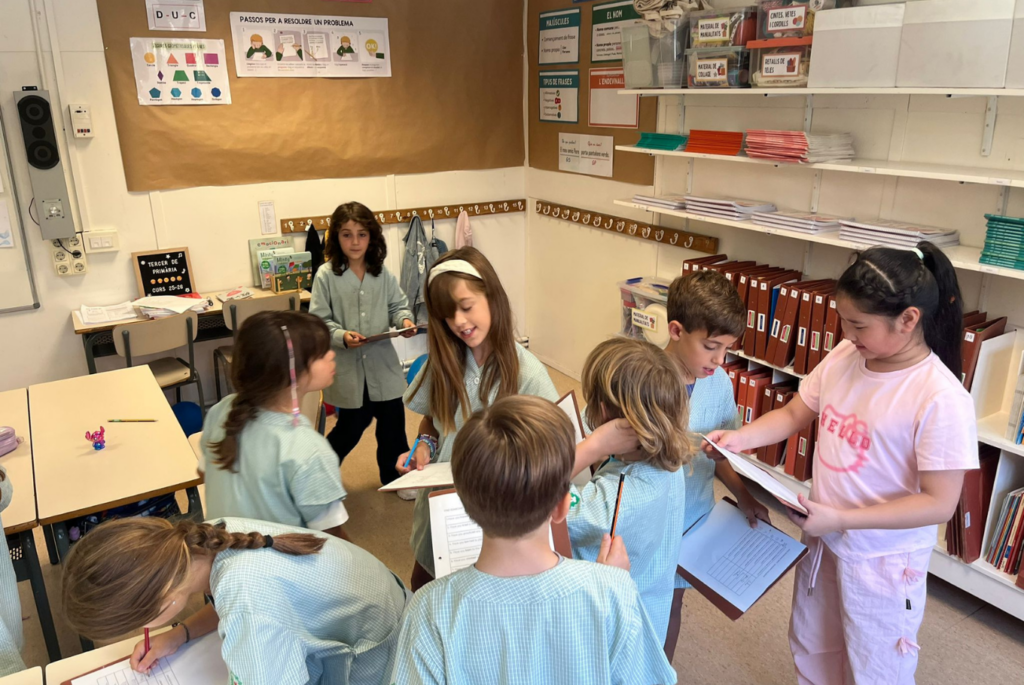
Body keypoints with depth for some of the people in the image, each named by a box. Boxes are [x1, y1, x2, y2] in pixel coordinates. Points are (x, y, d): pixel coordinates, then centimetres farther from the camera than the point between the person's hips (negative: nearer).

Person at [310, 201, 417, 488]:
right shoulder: (326, 275, -9)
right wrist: (341, 336, -26)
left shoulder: (382, 273, 0)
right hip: (347, 366, -3)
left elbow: (398, 306, 8)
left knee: (393, 422, 12)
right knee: (352, 426, 10)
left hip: (383, 362, 3)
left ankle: (396, 477, 33)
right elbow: (318, 321, -9)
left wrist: (404, 320, -14)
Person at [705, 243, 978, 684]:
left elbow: (939, 504, -24)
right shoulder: (844, 357, -9)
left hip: (883, 560, -6)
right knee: (809, 647, 28)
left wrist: (840, 519, -27)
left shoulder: (941, 399, -26)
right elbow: (794, 415, 3)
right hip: (823, 536, 6)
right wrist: (739, 438, -13)